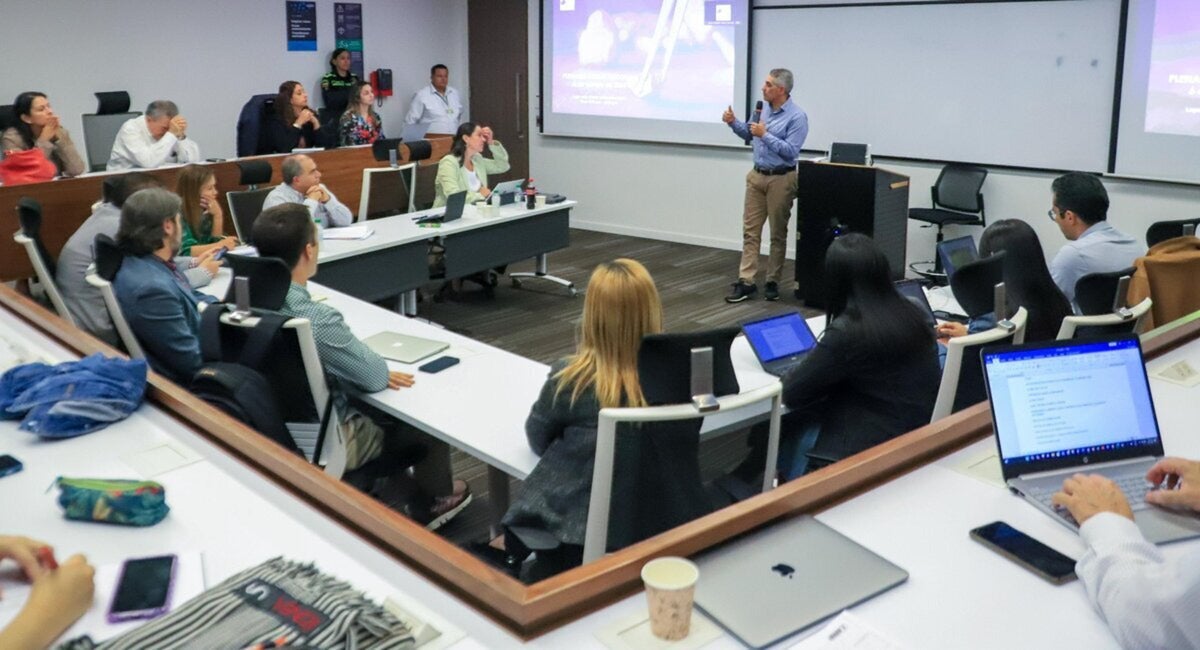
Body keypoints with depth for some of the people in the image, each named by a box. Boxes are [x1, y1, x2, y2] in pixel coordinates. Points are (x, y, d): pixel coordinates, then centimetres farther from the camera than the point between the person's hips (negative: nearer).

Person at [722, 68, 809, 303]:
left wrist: (765, 135, -23)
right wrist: (733, 122, 3)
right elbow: (749, 134, 20)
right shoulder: (763, 108, 6)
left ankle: (773, 282, 15)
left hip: (780, 179, -6)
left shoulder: (797, 116, -14)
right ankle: (746, 281, 3)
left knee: (778, 233, 5)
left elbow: (791, 152, -21)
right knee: (750, 229, 2)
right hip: (757, 176, 6)